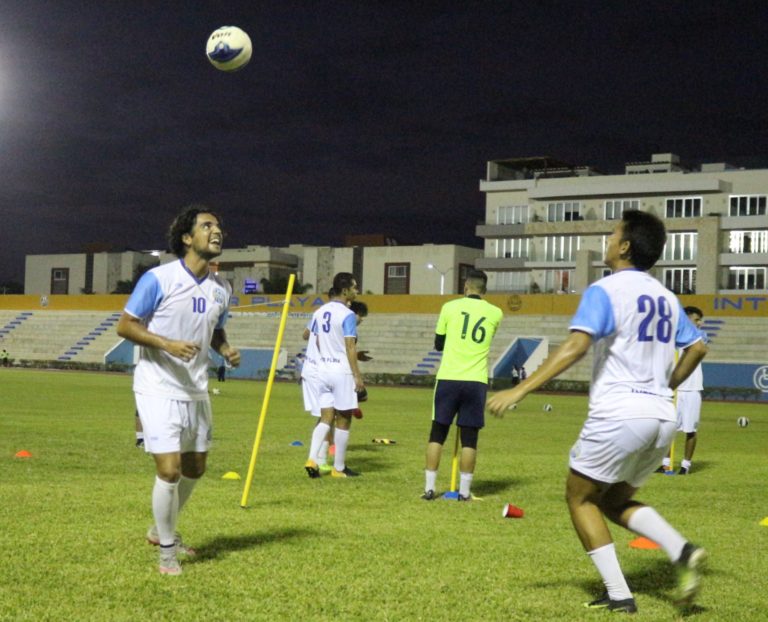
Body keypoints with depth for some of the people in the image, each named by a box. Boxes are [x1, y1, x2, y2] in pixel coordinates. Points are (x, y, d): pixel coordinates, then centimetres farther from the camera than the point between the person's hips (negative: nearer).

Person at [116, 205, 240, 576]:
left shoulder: (221, 289, 5)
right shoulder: (158, 279, -14)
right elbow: (125, 325, -10)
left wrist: (226, 349, -2)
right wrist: (167, 344, -23)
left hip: (196, 391, 7)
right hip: (159, 389, -7)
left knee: (195, 468, 15)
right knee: (169, 470, -11)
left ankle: (162, 530, 40)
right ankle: (166, 552, 9)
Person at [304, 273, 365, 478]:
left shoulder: (319, 312, 9)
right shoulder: (347, 315, -12)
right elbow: (350, 348, -16)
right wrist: (357, 375, -13)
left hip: (322, 369, 6)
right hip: (342, 371, -6)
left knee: (326, 418, 10)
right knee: (343, 420, 4)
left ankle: (312, 459, -7)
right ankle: (339, 468, 10)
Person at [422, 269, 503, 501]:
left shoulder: (450, 307, 1)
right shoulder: (495, 313, 4)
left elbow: (438, 344, 11)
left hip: (448, 378, 0)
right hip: (476, 382, 0)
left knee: (437, 434, 8)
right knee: (469, 438, 7)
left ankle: (429, 488, 7)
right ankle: (464, 490, 8)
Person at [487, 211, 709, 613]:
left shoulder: (605, 291, -8)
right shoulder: (667, 297, 14)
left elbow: (576, 346, -21)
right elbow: (697, 347, 22)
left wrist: (520, 390, -23)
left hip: (618, 414, -7)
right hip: (661, 418, 7)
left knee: (580, 498, 11)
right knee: (616, 502, 21)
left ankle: (619, 595, 3)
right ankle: (682, 552, -3)